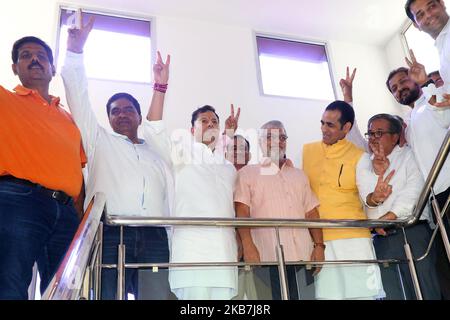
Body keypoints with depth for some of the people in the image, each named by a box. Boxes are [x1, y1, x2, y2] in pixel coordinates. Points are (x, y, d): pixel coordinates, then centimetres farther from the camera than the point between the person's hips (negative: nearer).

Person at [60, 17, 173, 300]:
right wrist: (76, 50, 10)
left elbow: (171, 200, 20)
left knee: (159, 296, -12)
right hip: (110, 234, -2)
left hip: (154, 237, 2)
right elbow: (79, 97, 14)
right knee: (107, 294, -13)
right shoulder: (100, 141, 22)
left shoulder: (157, 153, 28)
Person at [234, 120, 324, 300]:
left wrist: (319, 245, 4)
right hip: (269, 257, -4)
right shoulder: (248, 173, 9)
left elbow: (311, 213, 17)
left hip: (303, 256, 4)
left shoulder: (299, 175, 23)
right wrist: (248, 245, -15)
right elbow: (242, 211, -2)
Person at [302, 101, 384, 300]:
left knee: (362, 292, -1)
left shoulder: (358, 156, 2)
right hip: (318, 238, 2)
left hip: (353, 237, -2)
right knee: (328, 293, 3)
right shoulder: (307, 151, 9)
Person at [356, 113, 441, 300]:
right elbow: (366, 198, 0)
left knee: (425, 289, -5)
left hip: (413, 230, -3)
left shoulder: (409, 155, 7)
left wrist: (387, 218, -10)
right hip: (382, 237, 3)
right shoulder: (364, 163, 15)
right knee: (393, 293, 3)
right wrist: (374, 197, -23)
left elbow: (413, 192, -7)